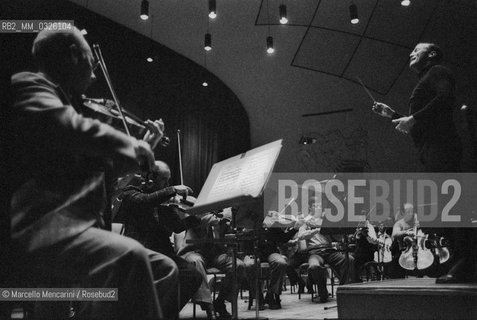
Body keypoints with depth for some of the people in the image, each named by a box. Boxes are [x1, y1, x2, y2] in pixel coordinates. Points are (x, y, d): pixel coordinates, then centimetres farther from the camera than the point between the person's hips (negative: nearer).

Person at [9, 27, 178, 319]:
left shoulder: (59, 101, 27)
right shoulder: (28, 86, -2)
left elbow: (98, 171, 34)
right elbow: (75, 130, -24)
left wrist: (145, 146, 31)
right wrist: (136, 147, -7)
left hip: (72, 227, 10)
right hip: (33, 229, -10)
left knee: (164, 269, 8)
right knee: (128, 257, -34)